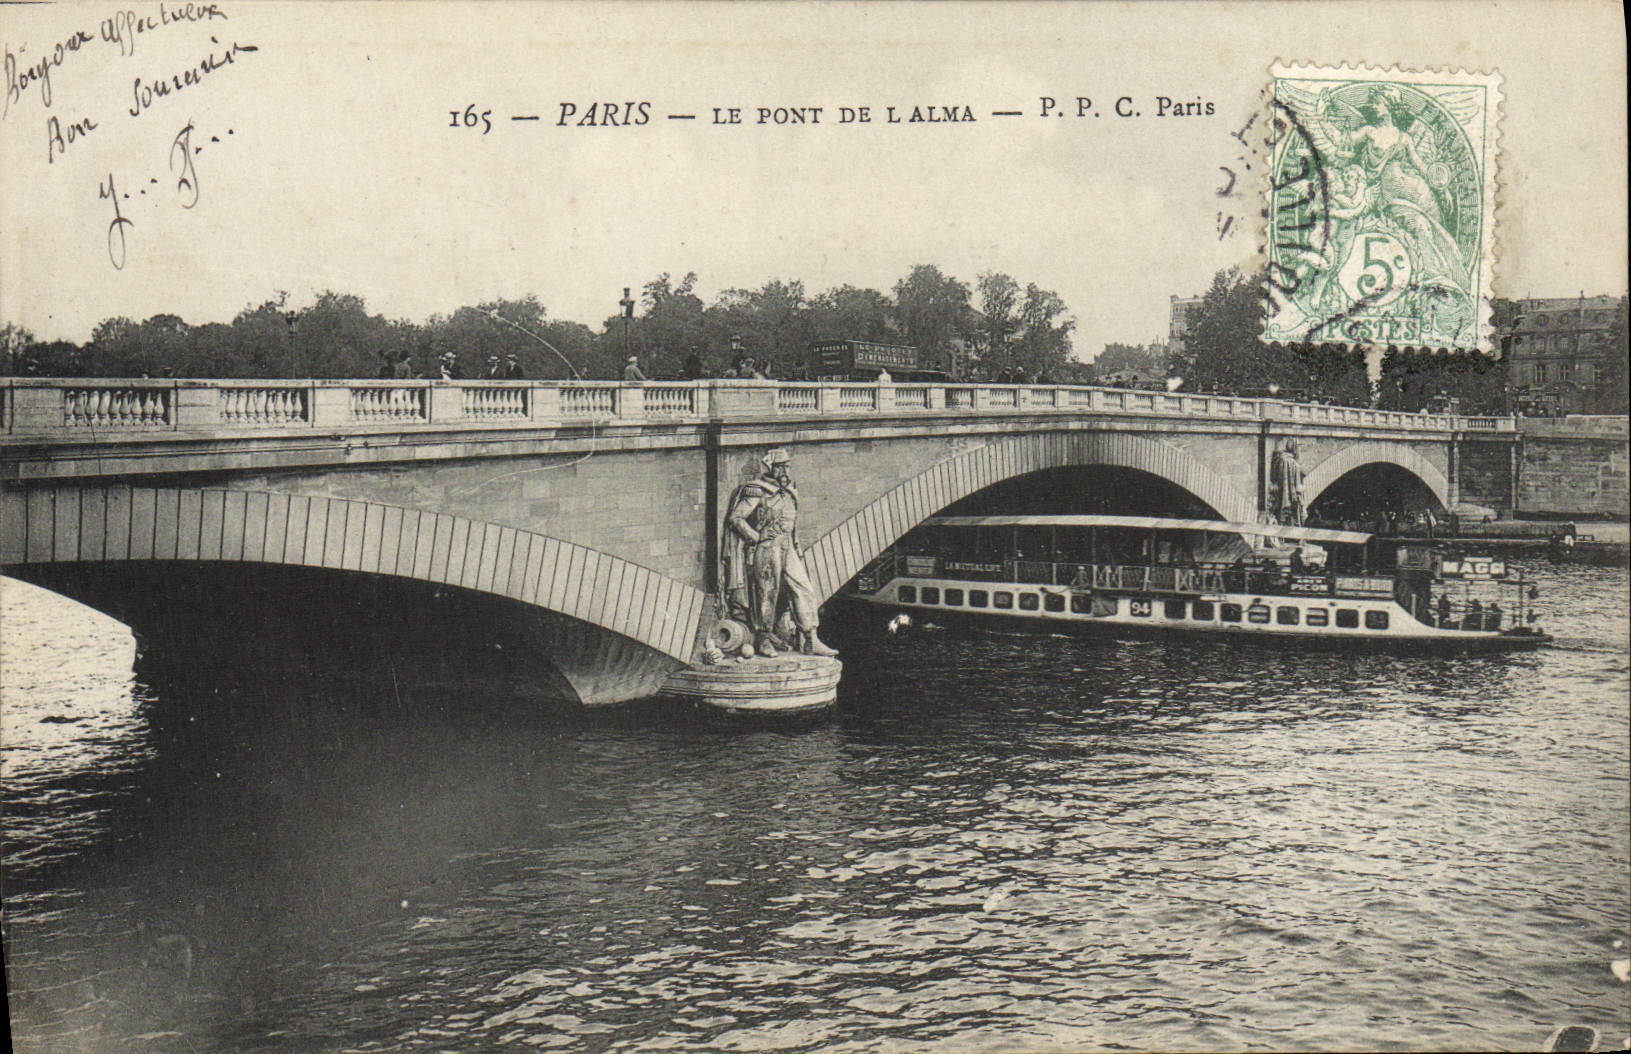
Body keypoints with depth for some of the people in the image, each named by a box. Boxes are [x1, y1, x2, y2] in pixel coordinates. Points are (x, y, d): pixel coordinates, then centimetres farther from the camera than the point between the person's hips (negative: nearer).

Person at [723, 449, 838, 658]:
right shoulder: (757, 492, -8)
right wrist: (756, 538, -12)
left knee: (804, 591, 0)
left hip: (788, 550, 7)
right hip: (766, 550, -7)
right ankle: (763, 639, 14)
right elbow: (735, 517, -10)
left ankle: (809, 641, 2)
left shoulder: (789, 492, 15)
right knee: (766, 594, -1)